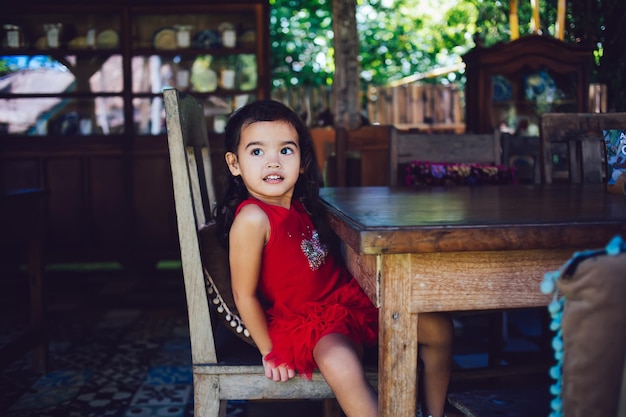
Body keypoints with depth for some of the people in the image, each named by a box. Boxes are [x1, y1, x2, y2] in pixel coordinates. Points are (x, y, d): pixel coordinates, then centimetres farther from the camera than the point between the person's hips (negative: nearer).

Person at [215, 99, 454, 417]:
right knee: (340, 364, -39)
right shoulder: (252, 218, -21)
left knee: (438, 326, 2)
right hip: (306, 320, -8)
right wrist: (269, 351, -10)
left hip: (350, 296, 8)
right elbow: (244, 295, -16)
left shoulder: (301, 206, 3)